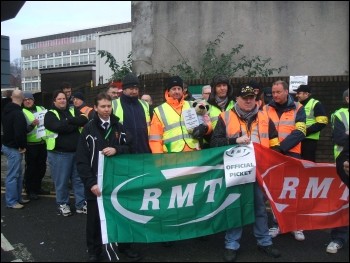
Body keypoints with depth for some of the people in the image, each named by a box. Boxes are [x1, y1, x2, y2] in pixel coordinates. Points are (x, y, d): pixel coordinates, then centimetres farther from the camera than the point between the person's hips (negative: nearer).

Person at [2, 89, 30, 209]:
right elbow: (19, 133, -28)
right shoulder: (18, 113, -21)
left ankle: (18, 198, 25)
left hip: (7, 144, 10)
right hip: (14, 148, -10)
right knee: (12, 175, -2)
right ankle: (11, 201, 6)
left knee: (18, 174, 17)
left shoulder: (6, 110, 10)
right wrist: (22, 146, -14)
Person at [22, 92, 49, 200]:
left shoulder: (41, 109, 9)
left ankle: (37, 187, 30)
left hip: (43, 143, 5)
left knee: (41, 167, 14)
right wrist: (32, 125, -28)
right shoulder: (22, 113, -4)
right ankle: (30, 190, 15)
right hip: (31, 145, -5)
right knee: (31, 168, 2)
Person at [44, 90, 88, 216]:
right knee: (61, 181, 5)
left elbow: (84, 120, -9)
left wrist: (68, 121, -17)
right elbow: (58, 127, -21)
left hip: (77, 151, 4)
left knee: (79, 179, 10)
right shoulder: (50, 114, -1)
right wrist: (74, 124, -11)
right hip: (59, 153, -4)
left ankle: (81, 204, 20)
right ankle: (62, 204, 22)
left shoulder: (73, 110, 10)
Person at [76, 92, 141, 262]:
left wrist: (116, 150, -15)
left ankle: (124, 245, 32)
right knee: (95, 218, 8)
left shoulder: (119, 127, 6)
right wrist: (90, 182, -14)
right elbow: (81, 160, -6)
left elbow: (129, 148, 6)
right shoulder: (89, 129, -2)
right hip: (96, 181, -2)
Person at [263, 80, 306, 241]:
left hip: (291, 154, -1)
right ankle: (277, 223, 20)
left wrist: (281, 147, -21)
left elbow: (299, 132, -10)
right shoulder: (266, 109, 7)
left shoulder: (297, 108, 1)